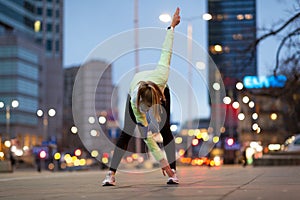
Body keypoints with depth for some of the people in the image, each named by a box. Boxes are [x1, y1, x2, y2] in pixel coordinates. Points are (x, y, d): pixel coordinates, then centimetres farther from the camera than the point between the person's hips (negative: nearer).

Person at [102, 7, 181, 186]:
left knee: (165, 130, -7)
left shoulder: (162, 76, -45)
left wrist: (172, 25, -16)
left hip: (162, 91, 2)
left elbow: (166, 51, -31)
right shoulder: (135, 101, -43)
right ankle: (111, 174, -5)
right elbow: (146, 135, -38)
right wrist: (161, 160, -40)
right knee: (127, 132, -8)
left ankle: (173, 172, -4)